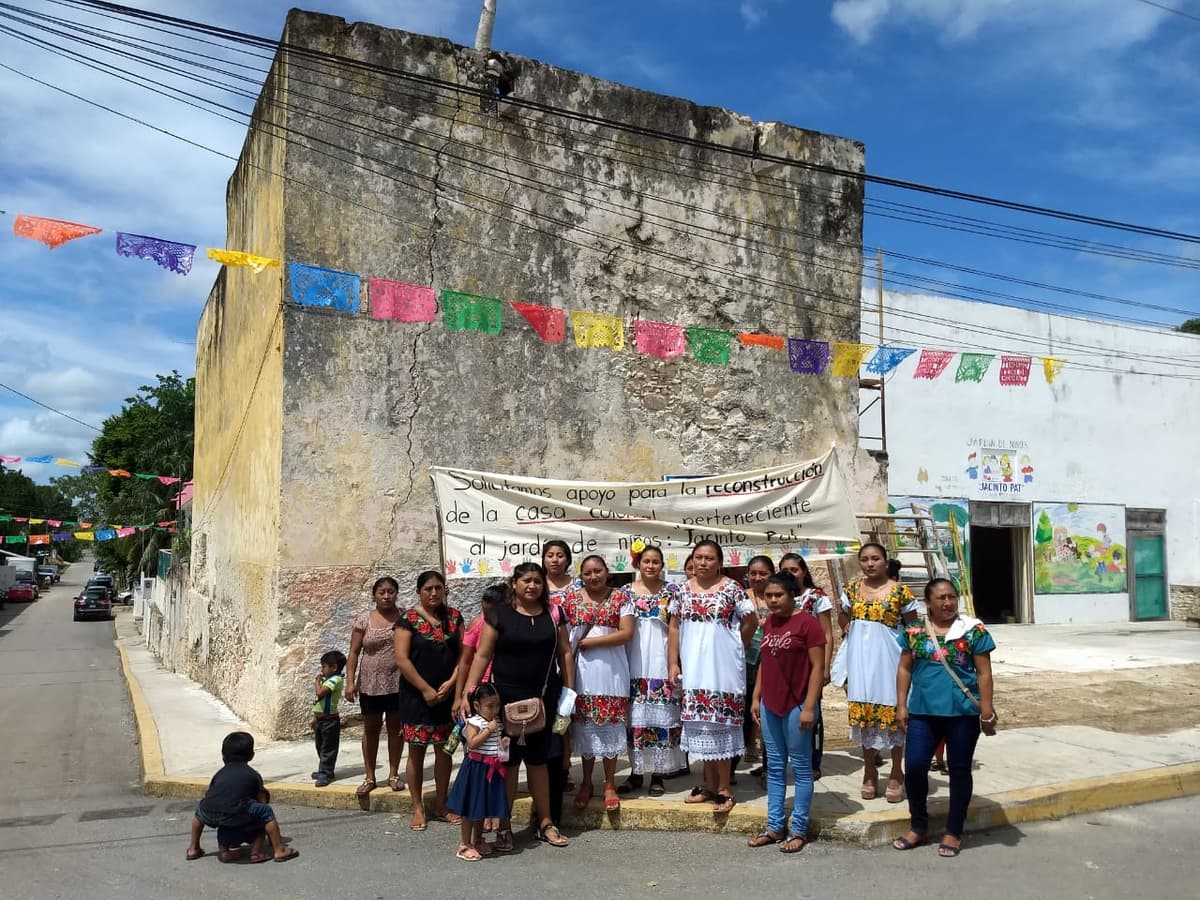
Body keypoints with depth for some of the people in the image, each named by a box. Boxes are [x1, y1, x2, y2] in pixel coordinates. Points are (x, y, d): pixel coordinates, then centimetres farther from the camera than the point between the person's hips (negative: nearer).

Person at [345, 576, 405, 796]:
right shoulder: (363, 619, -1)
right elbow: (354, 652, 0)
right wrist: (350, 681, -7)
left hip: (398, 683, 0)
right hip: (370, 683, 0)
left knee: (395, 727, 8)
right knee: (371, 729, 9)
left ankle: (393, 774, 19)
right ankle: (369, 777, 19)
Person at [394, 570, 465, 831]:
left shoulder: (454, 616, 5)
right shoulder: (408, 619, -7)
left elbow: (463, 653, 4)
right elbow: (401, 658, -12)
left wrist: (451, 682, -10)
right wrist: (426, 690, -13)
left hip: (448, 694, 3)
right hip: (417, 695, -3)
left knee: (444, 749, 9)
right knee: (416, 751, 5)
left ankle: (441, 805, 22)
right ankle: (418, 808, 17)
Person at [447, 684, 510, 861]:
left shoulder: (496, 722, 8)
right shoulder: (474, 722, -14)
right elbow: (472, 743, -26)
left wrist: (504, 742, 1)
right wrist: (488, 729, -25)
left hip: (492, 769, 7)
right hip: (476, 768, -7)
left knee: (483, 807, 18)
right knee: (471, 809, 1)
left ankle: (478, 841, 31)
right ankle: (465, 845, 11)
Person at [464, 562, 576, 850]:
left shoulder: (553, 614, 4)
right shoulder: (499, 615, -4)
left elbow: (565, 653, 8)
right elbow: (482, 656, -5)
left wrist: (570, 691, 4)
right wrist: (469, 692, -12)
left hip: (544, 699, 3)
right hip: (508, 699, -2)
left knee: (538, 759, 13)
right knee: (508, 760, 4)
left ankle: (545, 823, 22)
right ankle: (504, 826, 15)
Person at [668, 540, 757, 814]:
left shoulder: (731, 588, -6)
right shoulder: (683, 590, 6)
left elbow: (751, 621, -1)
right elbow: (675, 627, 8)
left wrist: (731, 647, 7)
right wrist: (674, 663, 3)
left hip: (723, 667, -4)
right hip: (694, 668, 4)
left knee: (721, 723, -2)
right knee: (701, 724, 10)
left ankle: (724, 788, 7)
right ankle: (709, 784, 21)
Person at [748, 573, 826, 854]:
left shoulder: (807, 623, -11)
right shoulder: (768, 623, 10)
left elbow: (817, 667, -12)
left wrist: (809, 707, -16)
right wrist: (756, 698, 13)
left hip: (796, 705, -7)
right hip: (770, 705, 7)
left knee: (800, 768, 5)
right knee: (775, 767, 13)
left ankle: (799, 830, 14)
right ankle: (775, 827, 21)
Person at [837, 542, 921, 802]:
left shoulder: (900, 591, -6)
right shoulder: (851, 589, 6)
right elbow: (843, 617, 22)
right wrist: (850, 629, 5)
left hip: (888, 657, -3)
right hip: (860, 659, 4)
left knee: (891, 711, 1)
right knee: (863, 712, 8)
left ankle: (896, 773, 16)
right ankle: (869, 771, 21)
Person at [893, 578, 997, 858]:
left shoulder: (973, 631, -4)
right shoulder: (914, 632, 4)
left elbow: (984, 673, -3)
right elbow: (905, 669, 8)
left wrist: (987, 710, -6)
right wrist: (901, 705, 3)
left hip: (963, 712, -2)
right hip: (923, 712, 2)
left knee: (959, 770, 9)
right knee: (914, 766, 0)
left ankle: (954, 832, 23)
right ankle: (918, 826, 20)